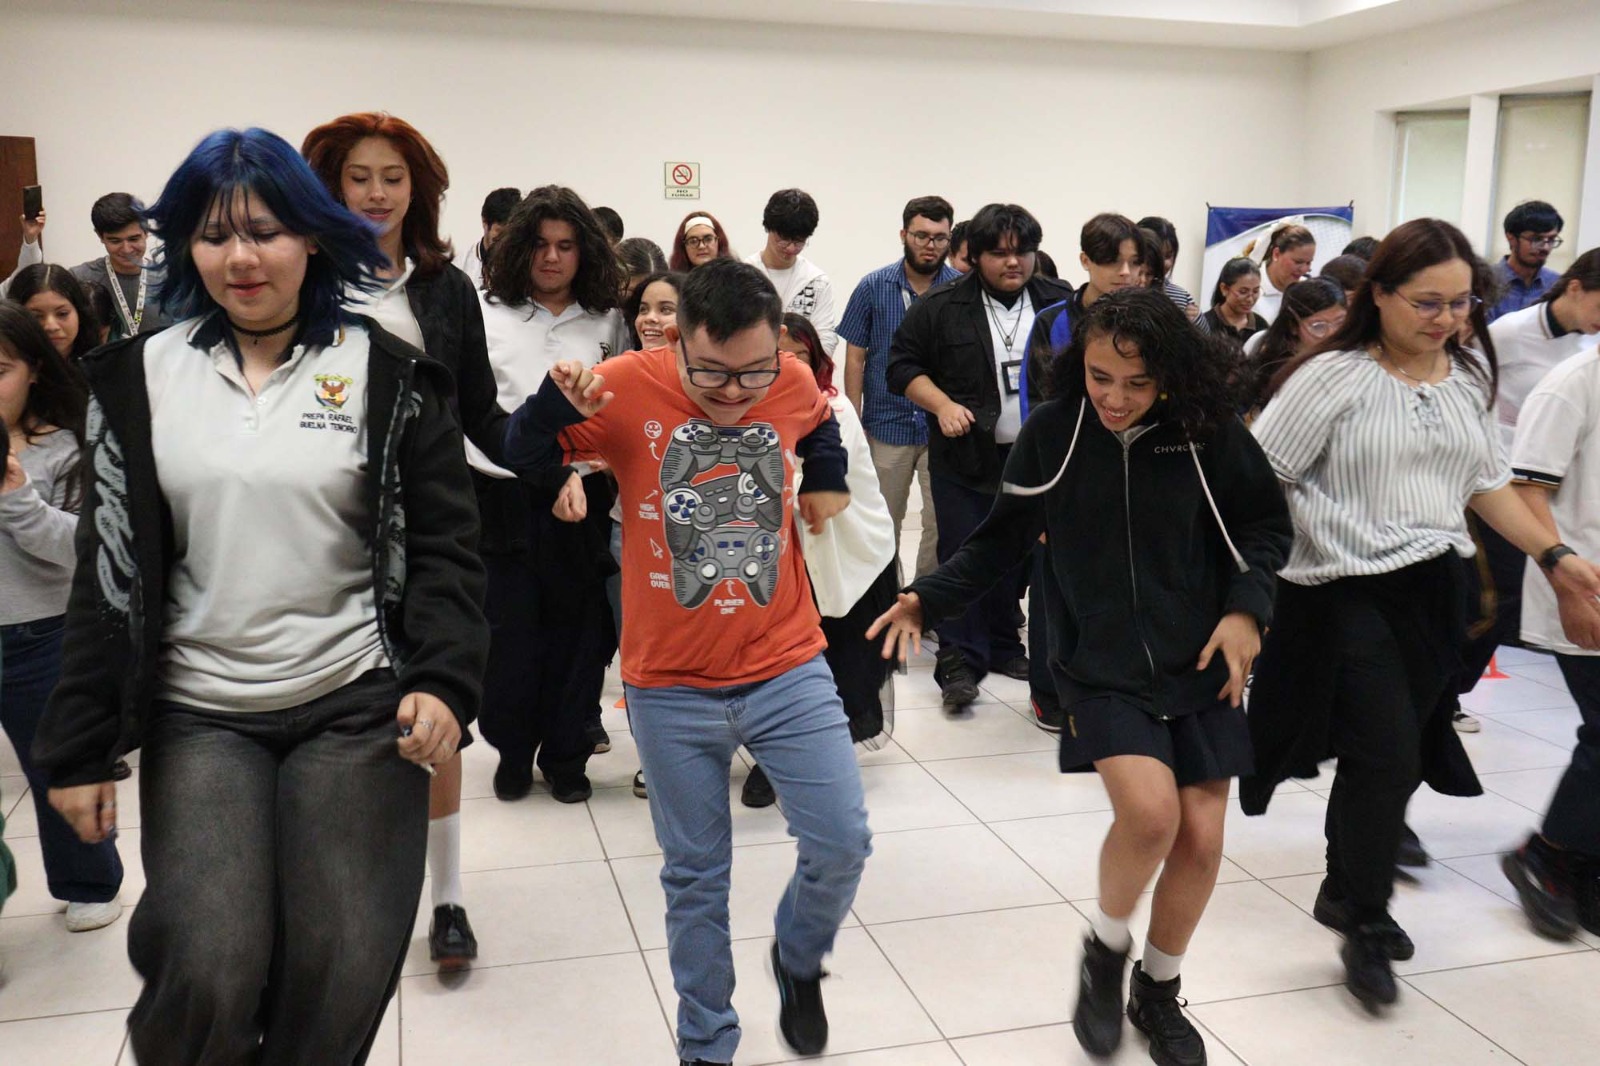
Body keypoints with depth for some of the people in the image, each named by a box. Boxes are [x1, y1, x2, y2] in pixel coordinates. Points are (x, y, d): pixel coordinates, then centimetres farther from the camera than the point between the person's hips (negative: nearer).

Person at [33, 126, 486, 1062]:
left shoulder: (388, 375, 0)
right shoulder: (140, 377, 6)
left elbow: (444, 547, -1)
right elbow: (112, 571, 7)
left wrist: (443, 684, -16)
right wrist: (80, 745, 5)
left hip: (357, 706, -1)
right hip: (199, 714, 1)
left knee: (342, 976, -5)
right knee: (207, 976, -13)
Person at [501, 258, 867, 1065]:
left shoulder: (795, 385, -4)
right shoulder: (628, 387, -14)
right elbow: (522, 460, -8)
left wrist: (826, 482, 7)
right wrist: (555, 400, -26)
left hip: (788, 670, 2)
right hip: (669, 689, -2)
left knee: (841, 845, 1)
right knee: (695, 876, 10)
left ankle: (798, 960, 34)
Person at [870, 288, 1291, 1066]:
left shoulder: (1207, 431, -9)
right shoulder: (1051, 432, -10)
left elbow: (1265, 524, 4)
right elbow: (1004, 537, -1)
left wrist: (1247, 606, -10)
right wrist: (929, 597, -11)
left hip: (1199, 663, 2)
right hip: (1100, 666, -2)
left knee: (1202, 838, 2)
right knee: (1149, 810, -22)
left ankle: (1158, 991, 29)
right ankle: (1105, 949, 10)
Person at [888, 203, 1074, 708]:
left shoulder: (1062, 303, 4)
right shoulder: (941, 306, -4)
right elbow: (903, 364, 0)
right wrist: (943, 404, -14)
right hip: (964, 461, -3)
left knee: (1018, 558, 12)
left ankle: (1004, 647, 28)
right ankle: (959, 662, 5)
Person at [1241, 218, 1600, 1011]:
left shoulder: (1470, 376, 7)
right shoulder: (1331, 376, -12)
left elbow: (1487, 482, 16)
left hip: (1433, 591, 6)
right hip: (1347, 592, -6)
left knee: (1396, 755, 12)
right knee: (1388, 754, -8)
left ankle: (1345, 892, 33)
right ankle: (1367, 929, 10)